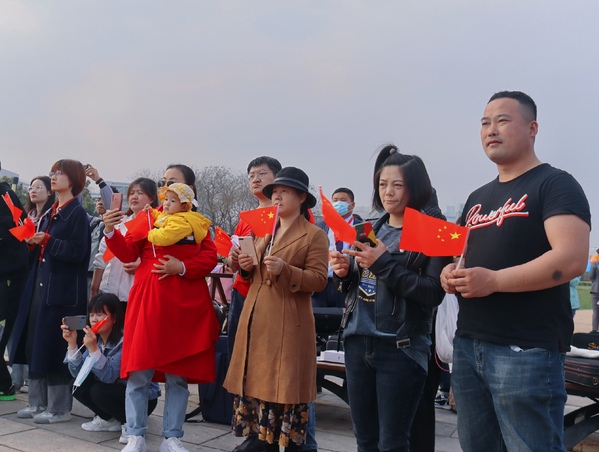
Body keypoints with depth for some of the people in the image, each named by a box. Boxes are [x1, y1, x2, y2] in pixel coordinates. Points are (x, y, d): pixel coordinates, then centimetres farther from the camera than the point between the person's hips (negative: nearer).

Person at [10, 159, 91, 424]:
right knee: (34, 345, 10)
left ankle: (60, 407, 6)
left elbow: (77, 252, -16)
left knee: (55, 347, -4)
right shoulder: (50, 213, 16)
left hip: (62, 290, -8)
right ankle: (38, 402, 21)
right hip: (40, 284, 8)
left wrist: (46, 240, -21)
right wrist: (33, 242, 2)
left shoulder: (77, 213, -8)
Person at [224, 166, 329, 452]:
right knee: (259, 385, 8)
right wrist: (246, 267, 2)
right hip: (256, 320, 7)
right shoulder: (264, 231, 18)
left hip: (288, 325, -6)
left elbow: (319, 279, -10)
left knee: (286, 389, -3)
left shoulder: (315, 235, -3)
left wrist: (285, 270, -23)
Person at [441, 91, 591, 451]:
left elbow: (572, 259, -18)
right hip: (468, 345, 8)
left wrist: (493, 280, -21)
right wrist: (452, 273, 4)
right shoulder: (478, 198, 19)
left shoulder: (554, 184, -4)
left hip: (526, 351, -7)